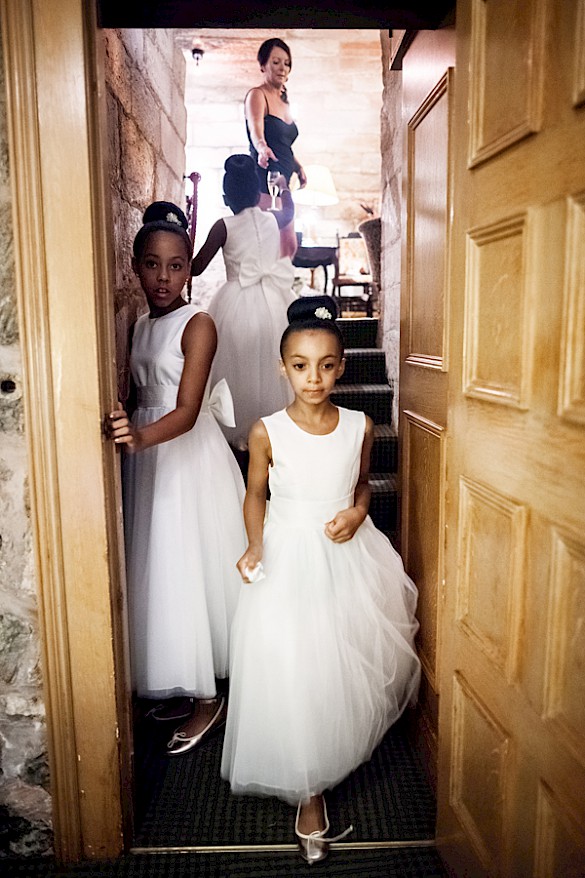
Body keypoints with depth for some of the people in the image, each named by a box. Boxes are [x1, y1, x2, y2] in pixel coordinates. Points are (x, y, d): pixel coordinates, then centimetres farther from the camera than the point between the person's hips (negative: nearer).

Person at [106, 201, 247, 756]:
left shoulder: (198, 324, -11)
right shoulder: (141, 324, 11)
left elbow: (186, 411, -21)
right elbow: (138, 397, 14)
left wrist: (140, 437, -38)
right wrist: (121, 430, -3)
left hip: (190, 459, -7)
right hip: (146, 456, 7)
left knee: (191, 571, 0)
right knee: (158, 571, 12)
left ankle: (207, 699, 18)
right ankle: (184, 686, 30)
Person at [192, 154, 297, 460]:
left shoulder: (223, 227, -7)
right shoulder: (273, 219, 4)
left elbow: (195, 268, -3)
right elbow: (290, 211, 30)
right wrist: (284, 188, 49)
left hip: (236, 305, -3)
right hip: (272, 304, 3)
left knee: (237, 373, 8)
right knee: (270, 373, 14)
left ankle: (239, 440, 16)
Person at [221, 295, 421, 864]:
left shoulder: (360, 426, -4)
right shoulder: (267, 431, -10)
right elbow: (255, 493, 2)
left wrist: (357, 512, -9)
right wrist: (255, 546, -13)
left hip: (348, 558, 2)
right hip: (288, 561, -2)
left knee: (349, 665, 13)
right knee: (292, 674, 4)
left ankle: (339, 755, 45)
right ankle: (310, 793, 26)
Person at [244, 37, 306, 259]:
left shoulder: (283, 99, 21)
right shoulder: (256, 95, -4)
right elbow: (256, 131, -24)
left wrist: (298, 166, 11)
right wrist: (262, 148, -45)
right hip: (262, 183, -9)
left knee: (289, 245, 9)